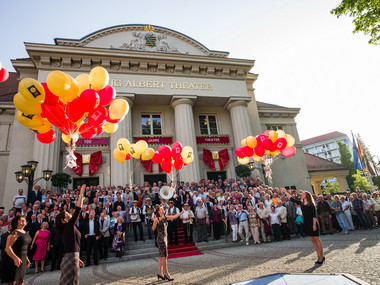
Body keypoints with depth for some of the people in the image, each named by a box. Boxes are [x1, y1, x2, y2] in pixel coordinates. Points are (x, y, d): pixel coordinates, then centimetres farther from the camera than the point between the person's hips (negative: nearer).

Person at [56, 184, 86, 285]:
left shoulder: (66, 229, 13)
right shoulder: (69, 226, -13)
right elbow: (77, 210, -18)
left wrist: (77, 258, 25)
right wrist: (81, 194, -14)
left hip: (68, 258, 9)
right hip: (71, 259, -9)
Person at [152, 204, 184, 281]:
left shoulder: (165, 217, 8)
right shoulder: (157, 219, -12)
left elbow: (174, 217, 13)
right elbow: (153, 229, -20)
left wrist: (181, 212, 10)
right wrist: (155, 222, -37)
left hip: (165, 238, 8)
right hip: (161, 239, -8)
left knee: (162, 256, 13)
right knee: (164, 256, -4)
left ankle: (160, 273, 22)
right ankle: (166, 274, 4)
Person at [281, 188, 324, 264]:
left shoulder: (311, 204, -8)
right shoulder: (301, 203, 8)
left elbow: (314, 214, -12)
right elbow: (292, 199, 10)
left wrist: (314, 224, -19)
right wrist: (285, 192, 10)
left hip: (312, 223, -6)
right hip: (306, 223, 6)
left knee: (317, 239, 0)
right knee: (312, 240, 9)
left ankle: (321, 257, 7)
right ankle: (319, 256, 16)